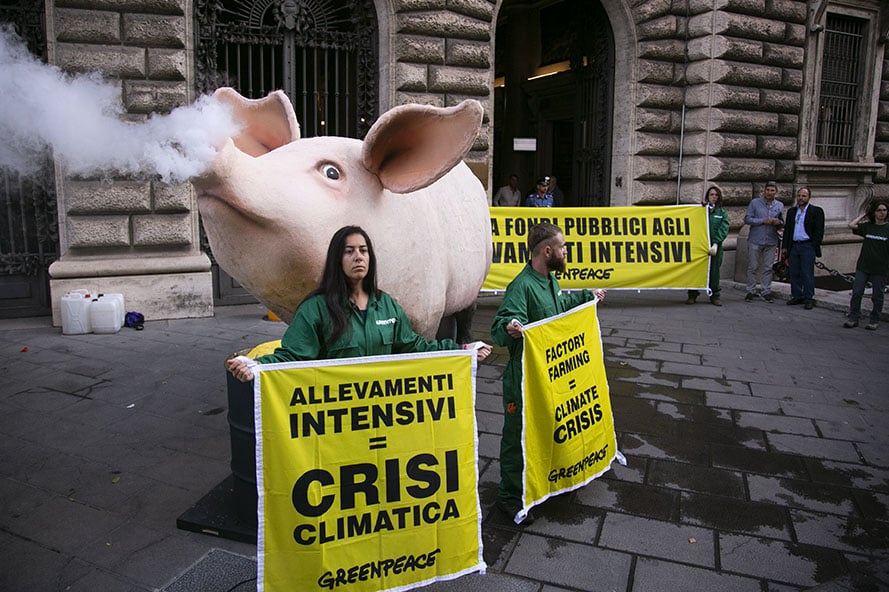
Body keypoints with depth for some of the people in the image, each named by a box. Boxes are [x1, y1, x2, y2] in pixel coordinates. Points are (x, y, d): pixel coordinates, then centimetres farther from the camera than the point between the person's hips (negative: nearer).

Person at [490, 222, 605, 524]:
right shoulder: (521, 287, -25)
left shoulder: (549, 279, 6)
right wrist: (509, 328, -54)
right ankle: (509, 495, 22)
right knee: (518, 436, 5)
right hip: (524, 378, -9)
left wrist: (588, 295, 33)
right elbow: (498, 329, -32)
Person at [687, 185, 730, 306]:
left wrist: (715, 244, -16)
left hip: (715, 247, 1)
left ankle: (714, 296, 17)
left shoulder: (722, 213, 10)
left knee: (714, 271, 6)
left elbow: (723, 230, -2)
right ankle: (692, 295, 10)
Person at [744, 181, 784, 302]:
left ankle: (766, 292, 12)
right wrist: (763, 221, -15)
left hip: (771, 242, 3)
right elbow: (747, 219, -4)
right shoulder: (755, 203, 1)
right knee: (752, 267, 0)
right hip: (755, 241, -3)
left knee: (768, 268, 5)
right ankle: (751, 291, 8)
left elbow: (782, 222, 18)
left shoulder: (780, 205, 12)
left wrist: (779, 222, -6)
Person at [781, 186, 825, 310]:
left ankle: (809, 299, 0)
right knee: (794, 273, 6)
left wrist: (814, 247, -10)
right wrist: (784, 247, 11)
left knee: (807, 274, -5)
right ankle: (797, 296, 15)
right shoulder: (791, 211, 15)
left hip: (807, 247, -5)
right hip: (793, 246, 5)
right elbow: (787, 229, 17)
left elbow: (819, 231, -4)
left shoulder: (816, 211, 0)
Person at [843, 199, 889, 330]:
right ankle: (853, 318, 7)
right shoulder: (867, 226, 6)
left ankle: (874, 321, 18)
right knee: (856, 292, -2)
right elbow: (851, 225, -6)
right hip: (863, 267, 2)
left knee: (877, 296, 7)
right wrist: (864, 216, 5)